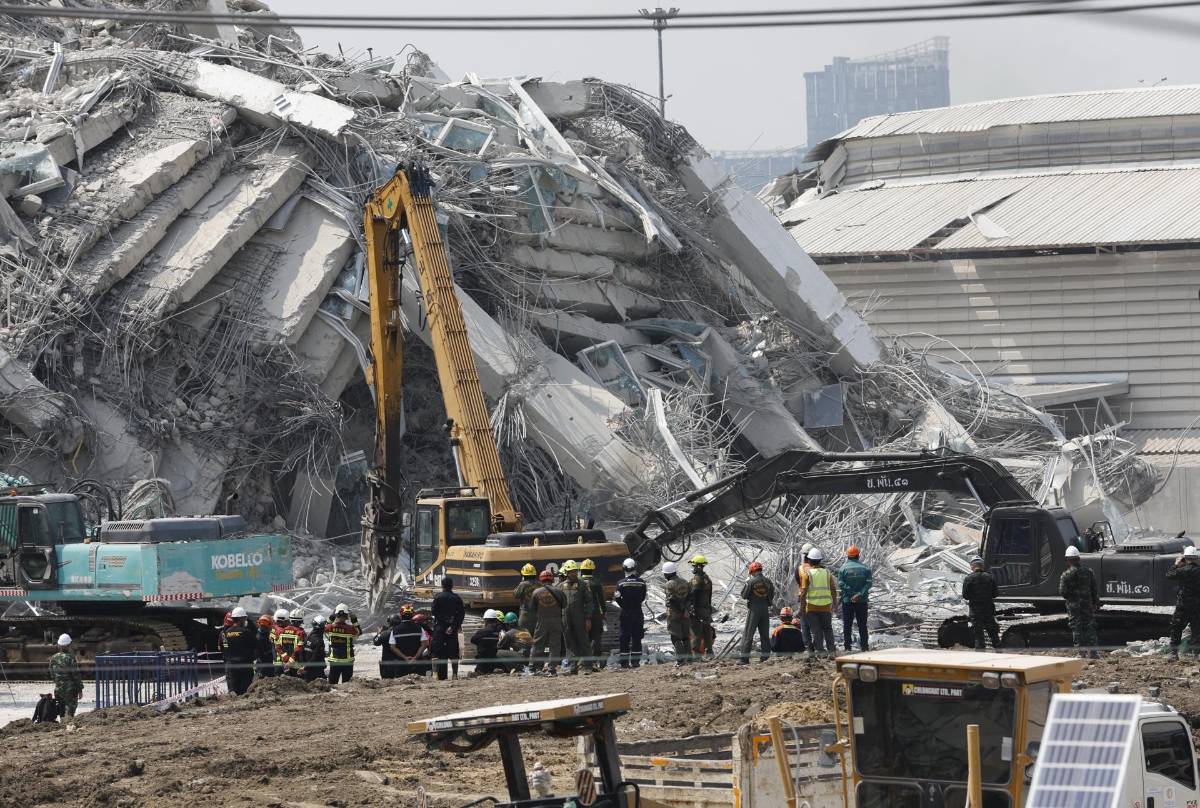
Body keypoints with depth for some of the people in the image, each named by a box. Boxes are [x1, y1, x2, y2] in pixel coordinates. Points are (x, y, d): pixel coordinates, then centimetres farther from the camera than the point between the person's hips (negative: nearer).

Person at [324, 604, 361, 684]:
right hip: (347, 661, -2)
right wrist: (354, 620, 3)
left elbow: (325, 628, 13)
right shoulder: (350, 629, -16)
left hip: (334, 661, 2)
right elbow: (359, 631, 4)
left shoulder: (330, 628, -11)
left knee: (332, 683, 9)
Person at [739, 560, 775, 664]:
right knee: (765, 635, 11)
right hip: (765, 610, 5)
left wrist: (745, 584, 5)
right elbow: (771, 596, 9)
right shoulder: (768, 582, 4)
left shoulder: (752, 581, -12)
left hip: (754, 610, -5)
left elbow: (744, 595, -6)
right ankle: (765, 657, 11)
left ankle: (745, 658, -3)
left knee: (748, 635, 0)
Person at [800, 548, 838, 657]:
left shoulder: (807, 574, -6)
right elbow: (834, 590, 5)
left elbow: (803, 592, -10)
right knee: (828, 629, 14)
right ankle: (831, 649, 13)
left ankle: (819, 649, 1)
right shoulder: (827, 573, 4)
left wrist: (802, 607, -3)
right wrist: (834, 604, 16)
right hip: (826, 607, 3)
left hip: (812, 607, -3)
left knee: (816, 631, 3)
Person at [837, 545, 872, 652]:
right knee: (862, 624, 9)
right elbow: (868, 583, -7)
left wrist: (850, 593, -13)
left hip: (847, 600, -2)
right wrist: (860, 594, -14)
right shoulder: (865, 568, 2)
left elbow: (840, 584, -12)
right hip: (862, 601, 2)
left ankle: (847, 646, 2)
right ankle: (863, 646, 8)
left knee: (847, 625, 4)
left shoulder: (843, 568, -4)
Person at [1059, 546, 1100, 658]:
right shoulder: (1088, 571, 1)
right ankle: (1092, 651, 10)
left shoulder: (1066, 574, -11)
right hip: (1087, 604, 3)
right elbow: (1095, 589, 5)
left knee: (1077, 628, 2)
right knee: (1089, 626, 10)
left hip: (1073, 605, -3)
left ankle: (1082, 651, 1)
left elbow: (1062, 591, -11)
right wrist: (1096, 602, 13)